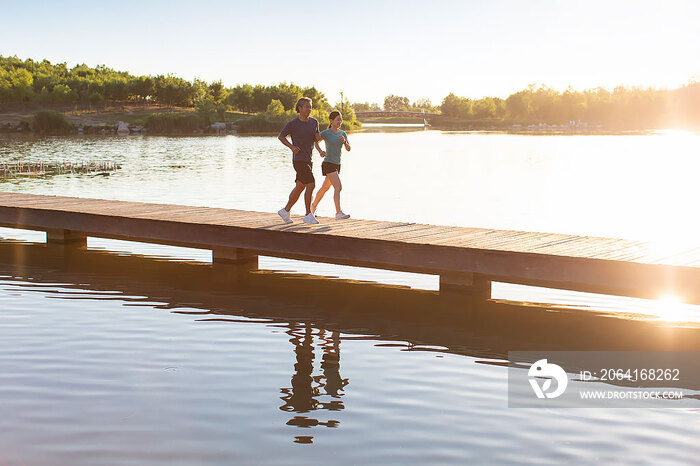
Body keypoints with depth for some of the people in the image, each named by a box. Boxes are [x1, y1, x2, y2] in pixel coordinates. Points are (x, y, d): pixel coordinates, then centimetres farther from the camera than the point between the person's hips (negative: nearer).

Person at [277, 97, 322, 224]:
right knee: (311, 184, -16)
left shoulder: (314, 122, 7)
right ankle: (308, 215, -10)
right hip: (299, 159, -7)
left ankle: (286, 211, 27)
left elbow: (316, 140, 19)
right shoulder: (293, 124, -9)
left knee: (300, 187, 12)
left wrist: (318, 137, -5)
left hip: (308, 159, 7)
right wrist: (292, 147, -11)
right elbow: (280, 136, 2)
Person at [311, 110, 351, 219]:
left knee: (325, 188, 19)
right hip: (328, 164, -7)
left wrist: (344, 141, -20)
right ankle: (338, 213, -23)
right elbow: (315, 141, 6)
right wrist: (320, 151, -10)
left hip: (337, 165, 7)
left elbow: (348, 149, -1)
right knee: (338, 187, -20)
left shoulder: (343, 133, 8)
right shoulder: (326, 133, -8)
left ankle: (314, 206, 39)